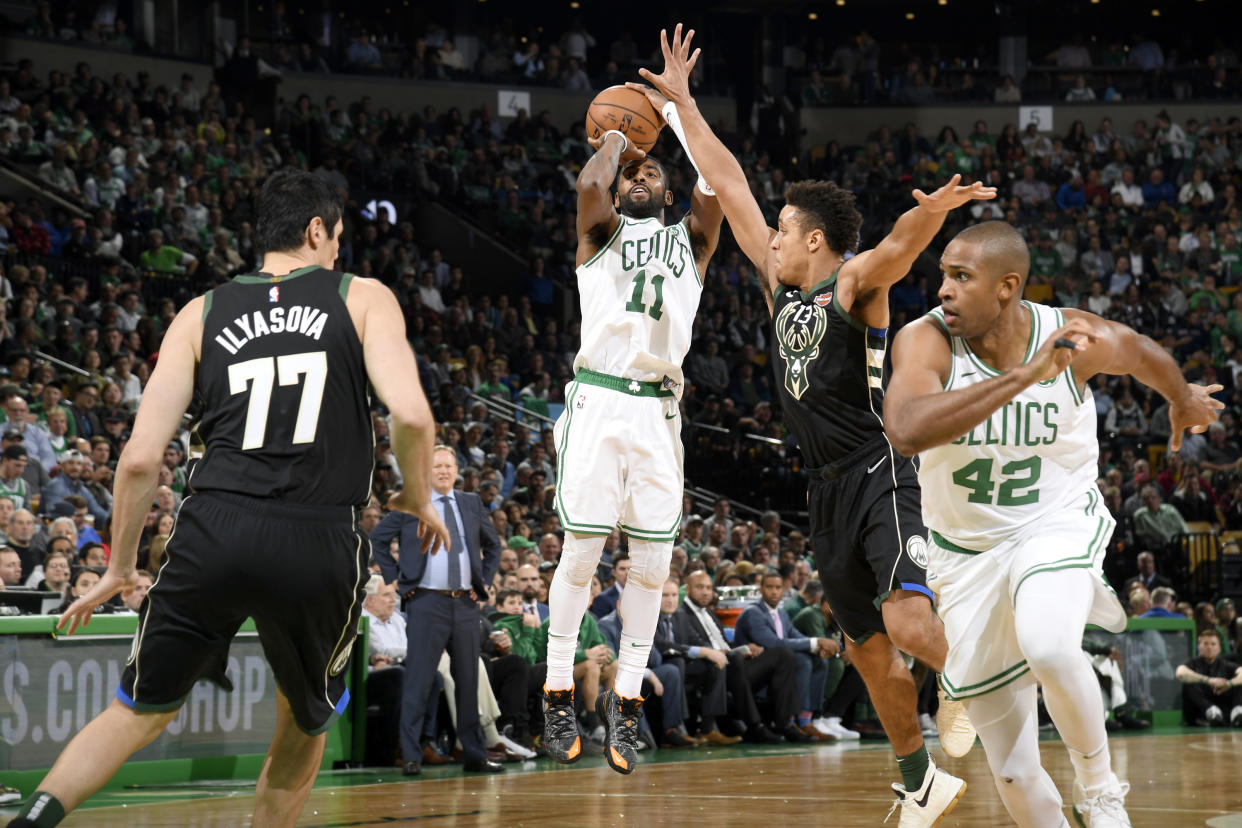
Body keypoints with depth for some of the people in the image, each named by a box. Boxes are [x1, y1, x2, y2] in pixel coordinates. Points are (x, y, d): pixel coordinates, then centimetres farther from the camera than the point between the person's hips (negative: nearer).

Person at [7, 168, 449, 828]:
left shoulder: (201, 314, 15)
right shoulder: (364, 299, 11)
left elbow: (140, 458, 7)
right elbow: (411, 414, -6)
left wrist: (119, 567, 18)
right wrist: (418, 499, 12)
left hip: (216, 528, 2)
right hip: (321, 544, -1)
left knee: (139, 712, 13)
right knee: (306, 722, 24)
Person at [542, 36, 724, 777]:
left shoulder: (691, 241, 18)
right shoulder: (600, 233, 12)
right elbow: (591, 182, -10)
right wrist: (616, 134, 8)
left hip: (660, 410, 2)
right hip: (598, 401, -2)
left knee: (652, 561, -1)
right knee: (581, 550, -4)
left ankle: (626, 699, 7)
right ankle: (560, 695, 5)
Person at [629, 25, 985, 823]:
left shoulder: (856, 281, -6)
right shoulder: (780, 284, 13)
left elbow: (899, 247, -29)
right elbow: (731, 186, 17)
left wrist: (934, 210, -50)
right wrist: (684, 105, 18)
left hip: (879, 477, -8)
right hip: (829, 488, 8)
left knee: (906, 620, -28)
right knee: (869, 648, 11)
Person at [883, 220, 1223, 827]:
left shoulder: (1080, 339, -15)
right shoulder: (925, 341, -20)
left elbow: (1142, 354, 10)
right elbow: (906, 432, -41)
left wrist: (1184, 400, 31)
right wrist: (1022, 376, -44)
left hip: (1057, 527, -1)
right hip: (967, 550, 1)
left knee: (1049, 650, -34)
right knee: (1015, 777, 2)